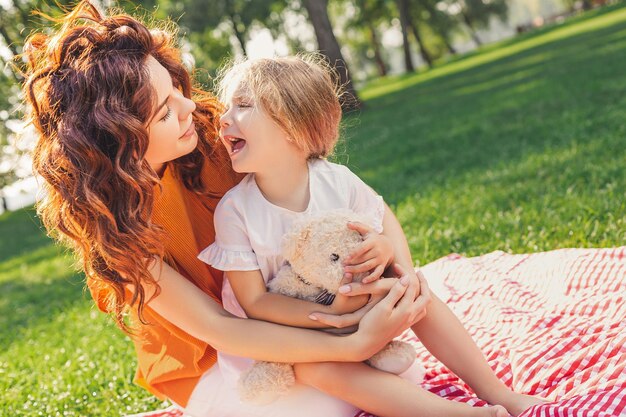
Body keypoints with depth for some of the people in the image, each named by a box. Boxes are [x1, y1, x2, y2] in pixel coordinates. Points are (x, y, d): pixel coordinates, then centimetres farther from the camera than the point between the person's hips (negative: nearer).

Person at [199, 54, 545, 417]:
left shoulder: (337, 181, -15)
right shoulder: (234, 211, -21)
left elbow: (385, 221, 1)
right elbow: (254, 302, -20)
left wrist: (388, 250, -25)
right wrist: (330, 315, -33)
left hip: (353, 300, 3)